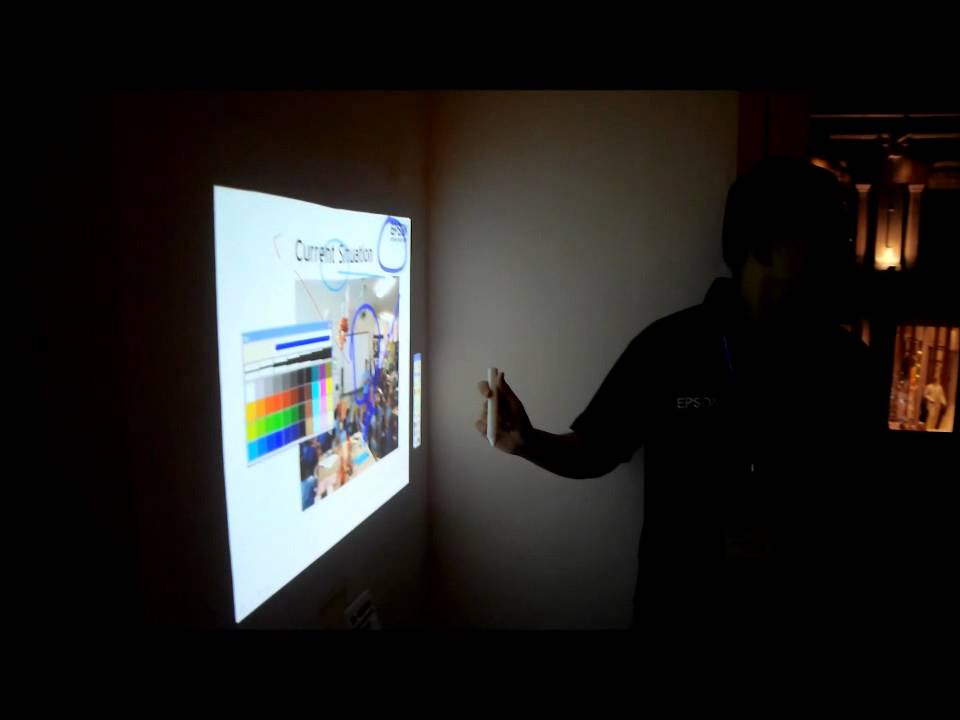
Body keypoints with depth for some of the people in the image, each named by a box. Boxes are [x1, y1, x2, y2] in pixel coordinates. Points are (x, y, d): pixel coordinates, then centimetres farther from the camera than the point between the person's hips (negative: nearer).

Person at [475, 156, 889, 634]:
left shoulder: (849, 365, -7)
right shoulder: (668, 346, -13)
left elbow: (865, 502, 2)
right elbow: (596, 451, -6)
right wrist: (528, 443, -24)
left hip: (805, 607, 2)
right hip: (675, 604, -1)